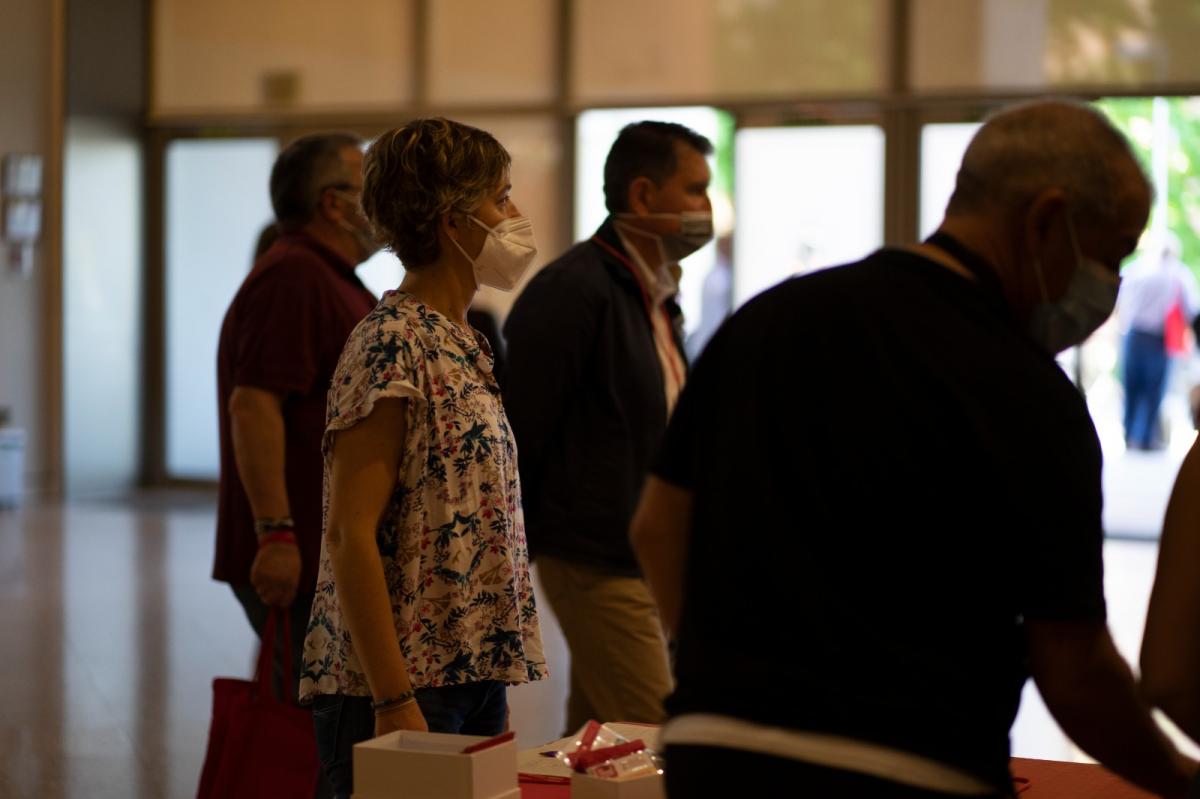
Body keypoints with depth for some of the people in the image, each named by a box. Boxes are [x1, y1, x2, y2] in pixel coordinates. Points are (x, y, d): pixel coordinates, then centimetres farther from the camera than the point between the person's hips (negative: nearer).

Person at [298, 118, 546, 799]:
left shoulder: (465, 344, 14)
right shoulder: (394, 345, -14)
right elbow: (350, 535, -18)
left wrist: (497, 692, 17)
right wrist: (396, 704, -21)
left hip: (474, 679, 9)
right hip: (403, 694, -9)